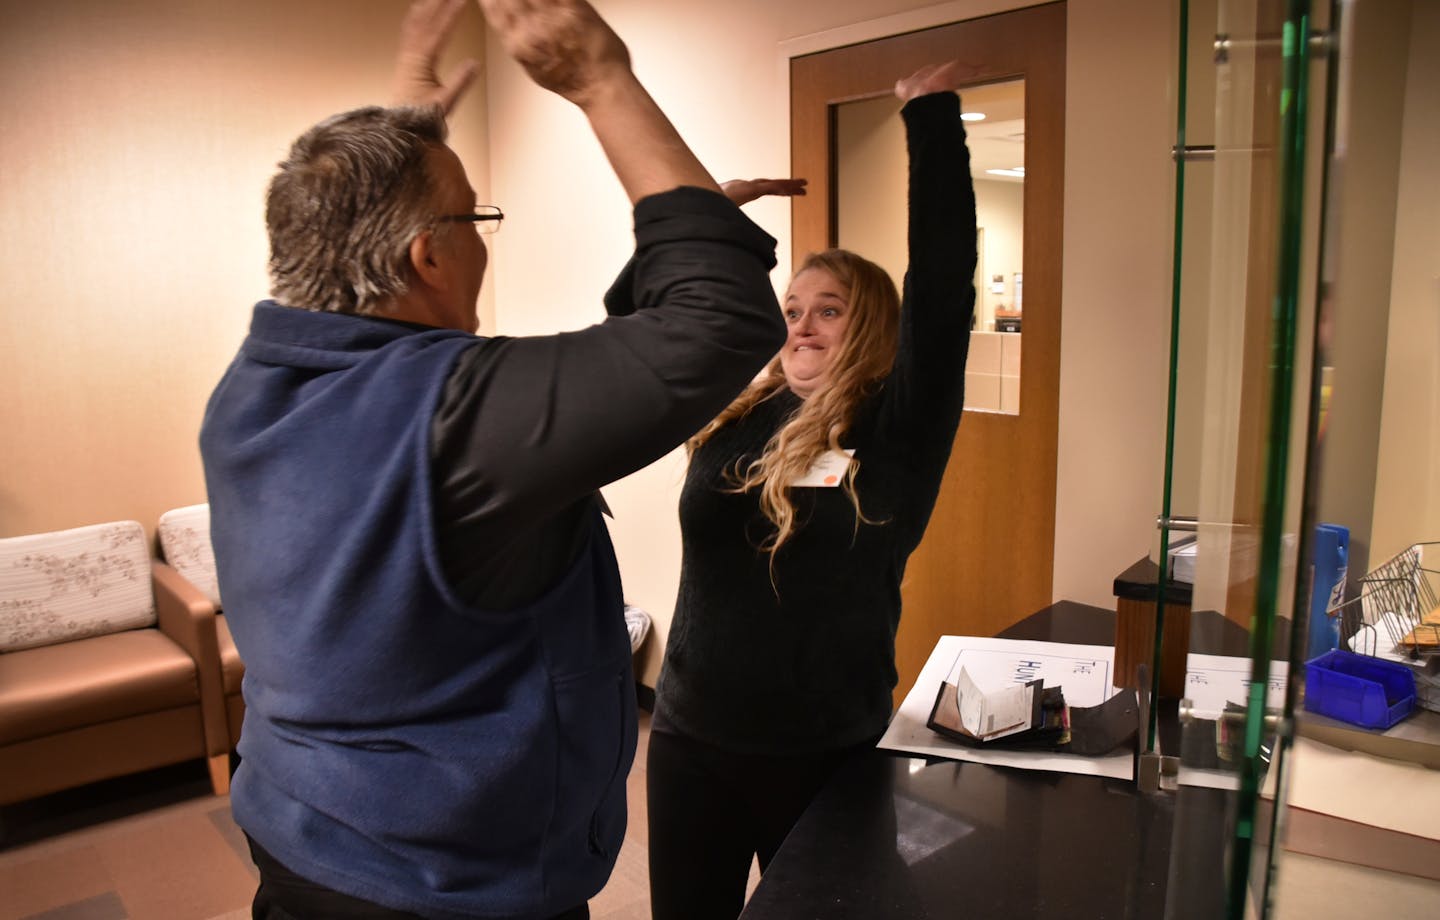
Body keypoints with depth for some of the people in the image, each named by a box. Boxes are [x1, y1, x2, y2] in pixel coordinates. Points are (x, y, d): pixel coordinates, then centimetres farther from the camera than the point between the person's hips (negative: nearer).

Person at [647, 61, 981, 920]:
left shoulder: (896, 431, -9)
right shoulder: (733, 416, 1)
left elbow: (941, 291, -18)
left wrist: (932, 115, -15)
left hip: (825, 755, -3)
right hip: (690, 742, 3)